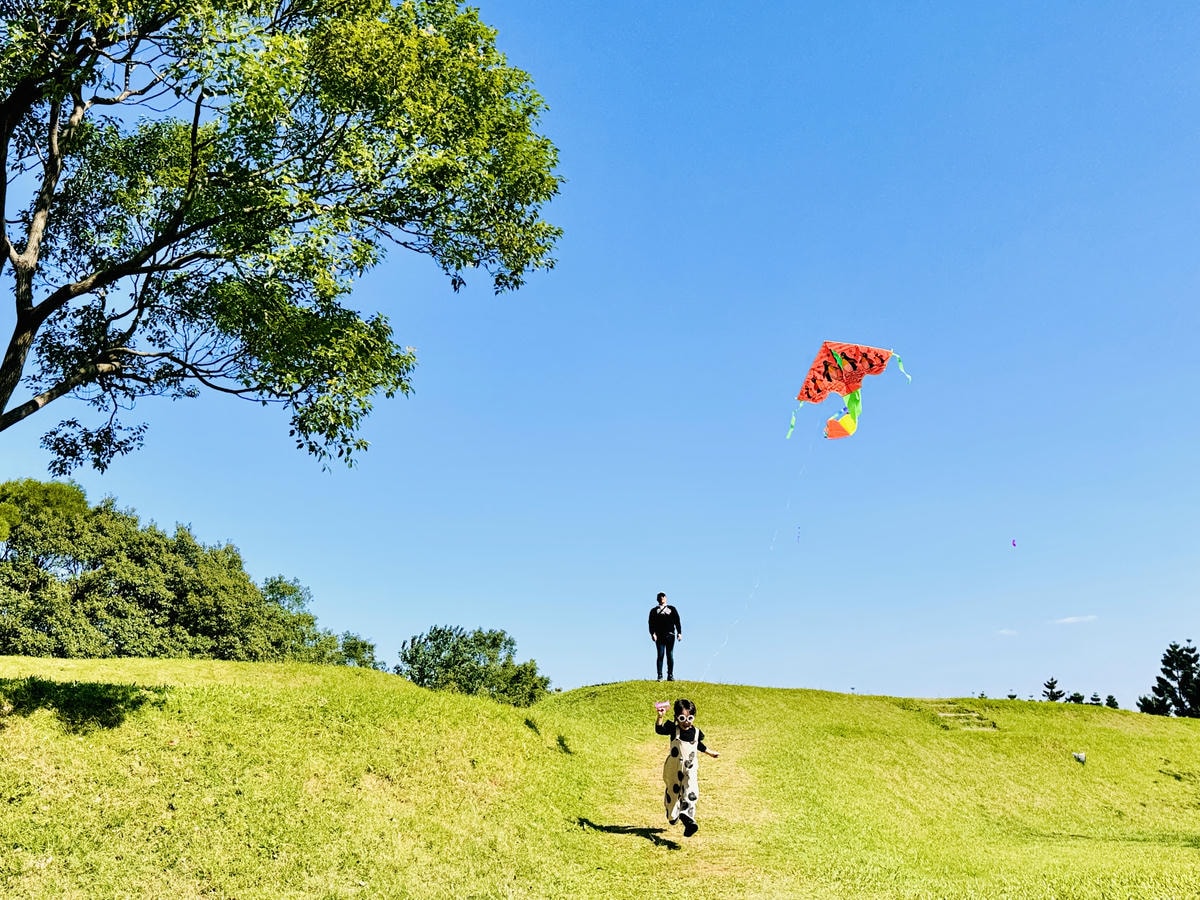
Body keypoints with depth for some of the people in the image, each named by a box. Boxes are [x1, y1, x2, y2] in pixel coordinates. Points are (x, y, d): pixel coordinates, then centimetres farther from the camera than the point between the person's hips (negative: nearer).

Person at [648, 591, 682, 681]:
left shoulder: (672, 609, 16)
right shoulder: (654, 610, 14)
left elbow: (677, 621, 11)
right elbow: (651, 623, 6)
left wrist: (679, 633, 0)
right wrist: (652, 633, -9)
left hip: (670, 635, 1)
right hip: (659, 636, -1)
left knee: (670, 655, 0)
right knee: (660, 655, -6)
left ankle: (670, 675, 3)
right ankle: (660, 676, -5)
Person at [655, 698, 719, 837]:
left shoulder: (696, 732, -3)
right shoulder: (673, 729, -13)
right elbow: (659, 730, -29)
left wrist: (711, 752, 28)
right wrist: (660, 717, -45)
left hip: (690, 770, 1)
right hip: (673, 769, -1)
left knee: (691, 793, -17)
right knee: (673, 793, 15)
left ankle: (687, 817, -22)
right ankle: (673, 816, 40)